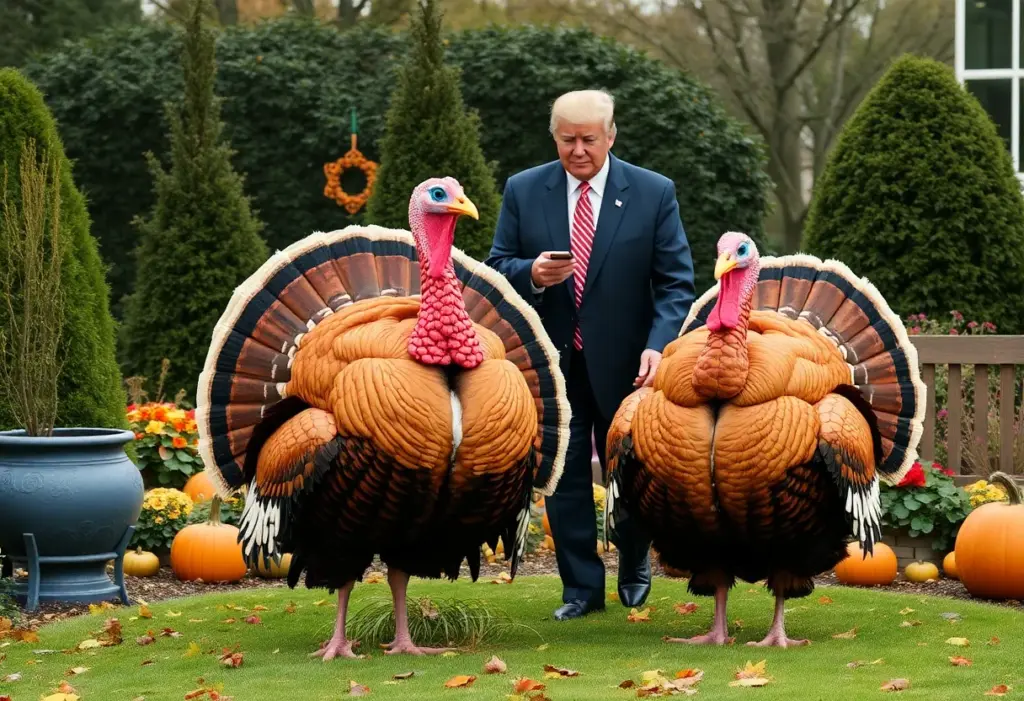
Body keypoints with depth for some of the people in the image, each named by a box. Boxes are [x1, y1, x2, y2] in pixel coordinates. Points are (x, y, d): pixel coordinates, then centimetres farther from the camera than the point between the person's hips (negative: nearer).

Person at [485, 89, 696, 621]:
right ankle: (581, 587, 15)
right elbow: (498, 267, 4)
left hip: (624, 360, -1)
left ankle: (635, 565, 39)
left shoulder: (654, 193, -4)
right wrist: (532, 274, -19)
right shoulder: (523, 191, 0)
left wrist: (657, 346, -19)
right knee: (564, 475, 3)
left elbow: (675, 282, -5)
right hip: (551, 358, 1)